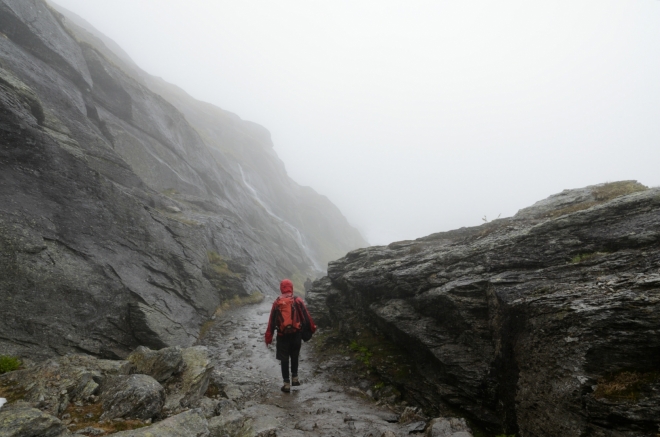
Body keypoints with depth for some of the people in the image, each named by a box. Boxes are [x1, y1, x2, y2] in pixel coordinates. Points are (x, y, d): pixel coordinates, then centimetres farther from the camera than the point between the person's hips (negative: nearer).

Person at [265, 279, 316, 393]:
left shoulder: (276, 303, -1)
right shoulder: (297, 301, -4)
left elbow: (272, 321, 0)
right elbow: (306, 316, -3)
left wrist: (268, 336, 3)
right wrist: (312, 328, 9)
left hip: (282, 335, 0)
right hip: (296, 334, 0)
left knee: (284, 359, 8)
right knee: (294, 356, 21)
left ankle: (287, 384, 10)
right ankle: (295, 378, 23)